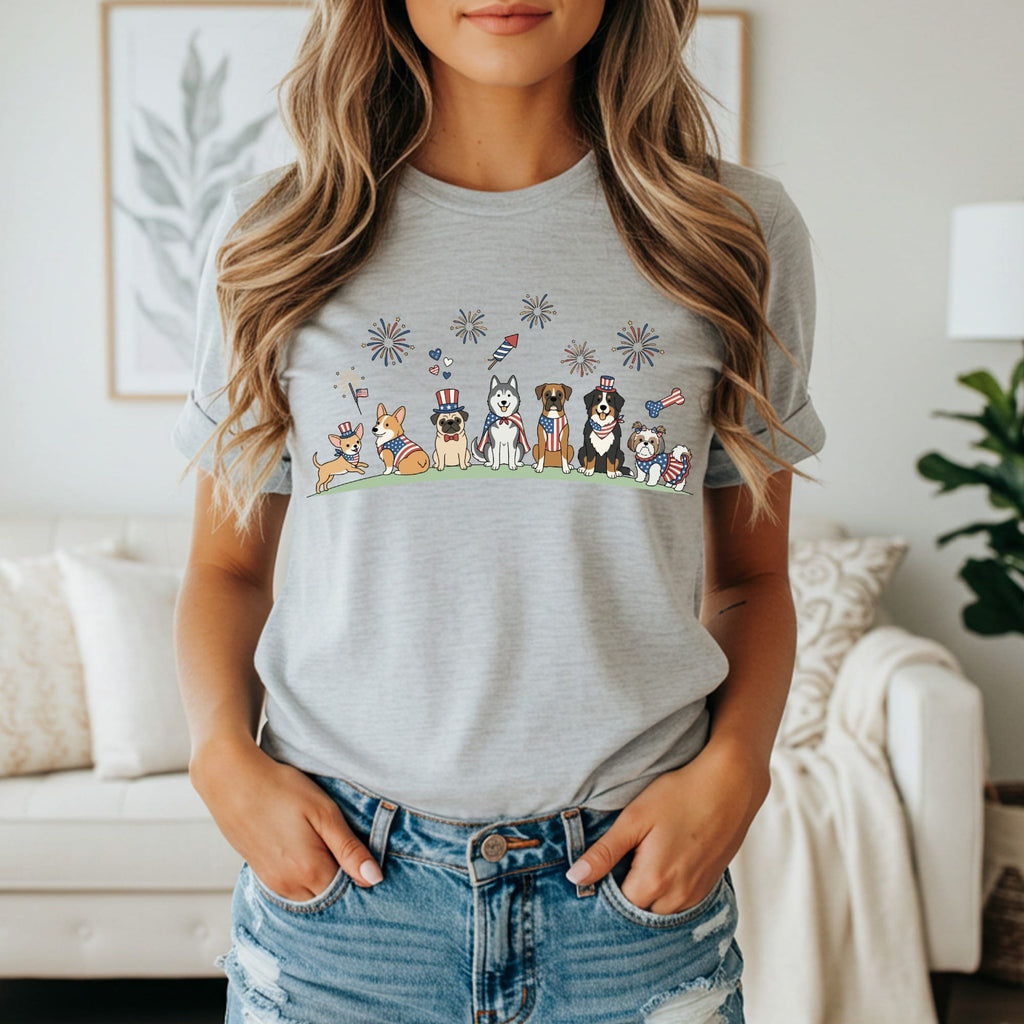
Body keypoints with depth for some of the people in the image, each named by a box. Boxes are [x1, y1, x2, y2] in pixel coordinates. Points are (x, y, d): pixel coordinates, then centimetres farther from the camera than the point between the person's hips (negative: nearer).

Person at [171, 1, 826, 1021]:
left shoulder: (741, 234, 1)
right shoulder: (273, 237, 2)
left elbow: (750, 577, 8)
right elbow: (226, 566, 9)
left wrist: (731, 767, -9)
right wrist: (224, 758, -8)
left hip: (633, 882, 1)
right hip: (334, 873, 1)